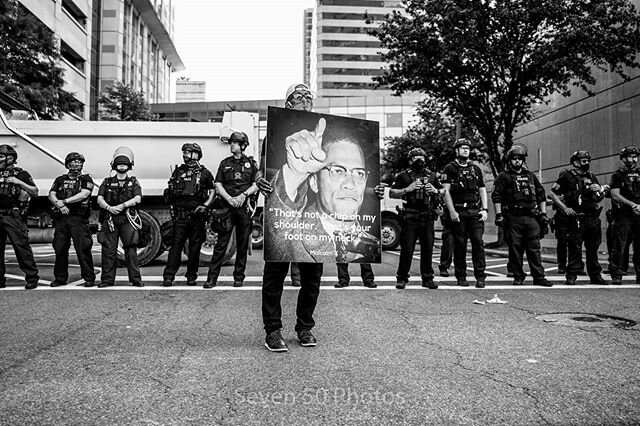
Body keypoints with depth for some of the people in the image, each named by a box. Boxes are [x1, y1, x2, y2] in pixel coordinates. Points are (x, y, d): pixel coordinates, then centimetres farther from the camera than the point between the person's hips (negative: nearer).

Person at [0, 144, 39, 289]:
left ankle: (32, 278, -2)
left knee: (22, 247, -7)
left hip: (14, 217, -6)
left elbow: (35, 192, -5)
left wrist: (19, 182, -14)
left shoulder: (20, 174, 1)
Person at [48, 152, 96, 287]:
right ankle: (60, 278, 16)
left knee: (83, 249, -7)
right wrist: (60, 205, -11)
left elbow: (84, 195, -8)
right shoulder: (60, 180, 20)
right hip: (61, 219, 4)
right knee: (60, 249, 5)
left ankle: (89, 278, -1)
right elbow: (51, 195, 9)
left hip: (79, 219, -4)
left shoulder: (86, 179, 8)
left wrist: (64, 201, -10)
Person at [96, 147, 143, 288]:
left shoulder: (133, 182, 11)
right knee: (108, 250, 1)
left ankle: (136, 279, -1)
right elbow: (99, 199, 5)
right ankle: (107, 279, 9)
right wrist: (109, 208, -14)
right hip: (110, 219, 2)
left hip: (128, 219, -2)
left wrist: (123, 205, -16)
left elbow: (137, 198, -4)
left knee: (131, 249, -5)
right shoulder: (107, 182, 15)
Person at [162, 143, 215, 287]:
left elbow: (213, 191, 6)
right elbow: (169, 195, 18)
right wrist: (169, 193, -3)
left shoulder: (204, 173, 5)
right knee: (176, 244, -2)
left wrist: (205, 205, -6)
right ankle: (168, 276, -1)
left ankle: (191, 276, 15)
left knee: (195, 246, 5)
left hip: (197, 215, -1)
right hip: (180, 214, 1)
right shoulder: (178, 171, 12)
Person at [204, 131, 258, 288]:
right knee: (221, 243, -2)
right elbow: (218, 185, 7)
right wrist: (229, 199, -9)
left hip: (244, 207, 0)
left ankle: (239, 277, 14)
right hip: (226, 206, 0)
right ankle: (212, 278, 0)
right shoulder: (225, 163, 12)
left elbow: (256, 185, 6)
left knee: (243, 244, 4)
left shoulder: (251, 163, 10)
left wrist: (244, 194, -10)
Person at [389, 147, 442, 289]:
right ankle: (402, 278, 9)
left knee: (428, 249, 6)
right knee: (407, 250, -2)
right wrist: (408, 189, -12)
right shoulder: (404, 176, 4)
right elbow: (391, 193, 0)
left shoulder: (432, 176, 15)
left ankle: (427, 278, 17)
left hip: (428, 218, 3)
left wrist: (435, 191, 0)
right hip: (410, 218, -3)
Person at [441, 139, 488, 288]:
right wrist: (452, 211, -12)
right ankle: (461, 277, 9)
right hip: (458, 212, -3)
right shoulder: (450, 168, 4)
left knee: (478, 242, -6)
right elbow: (446, 191, -3)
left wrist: (484, 209, 5)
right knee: (460, 245, 1)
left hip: (475, 211, 3)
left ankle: (480, 276, -2)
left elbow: (482, 190, 18)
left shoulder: (476, 169, 17)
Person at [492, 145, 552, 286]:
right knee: (515, 248, 1)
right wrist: (499, 214, -10)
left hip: (532, 217, 3)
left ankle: (539, 277, 3)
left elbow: (541, 195, 20)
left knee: (534, 248, 0)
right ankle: (518, 277, 10)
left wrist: (543, 214, 13)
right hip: (513, 218, -3)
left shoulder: (531, 176, 19)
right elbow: (496, 196, -1)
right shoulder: (504, 177, 7)